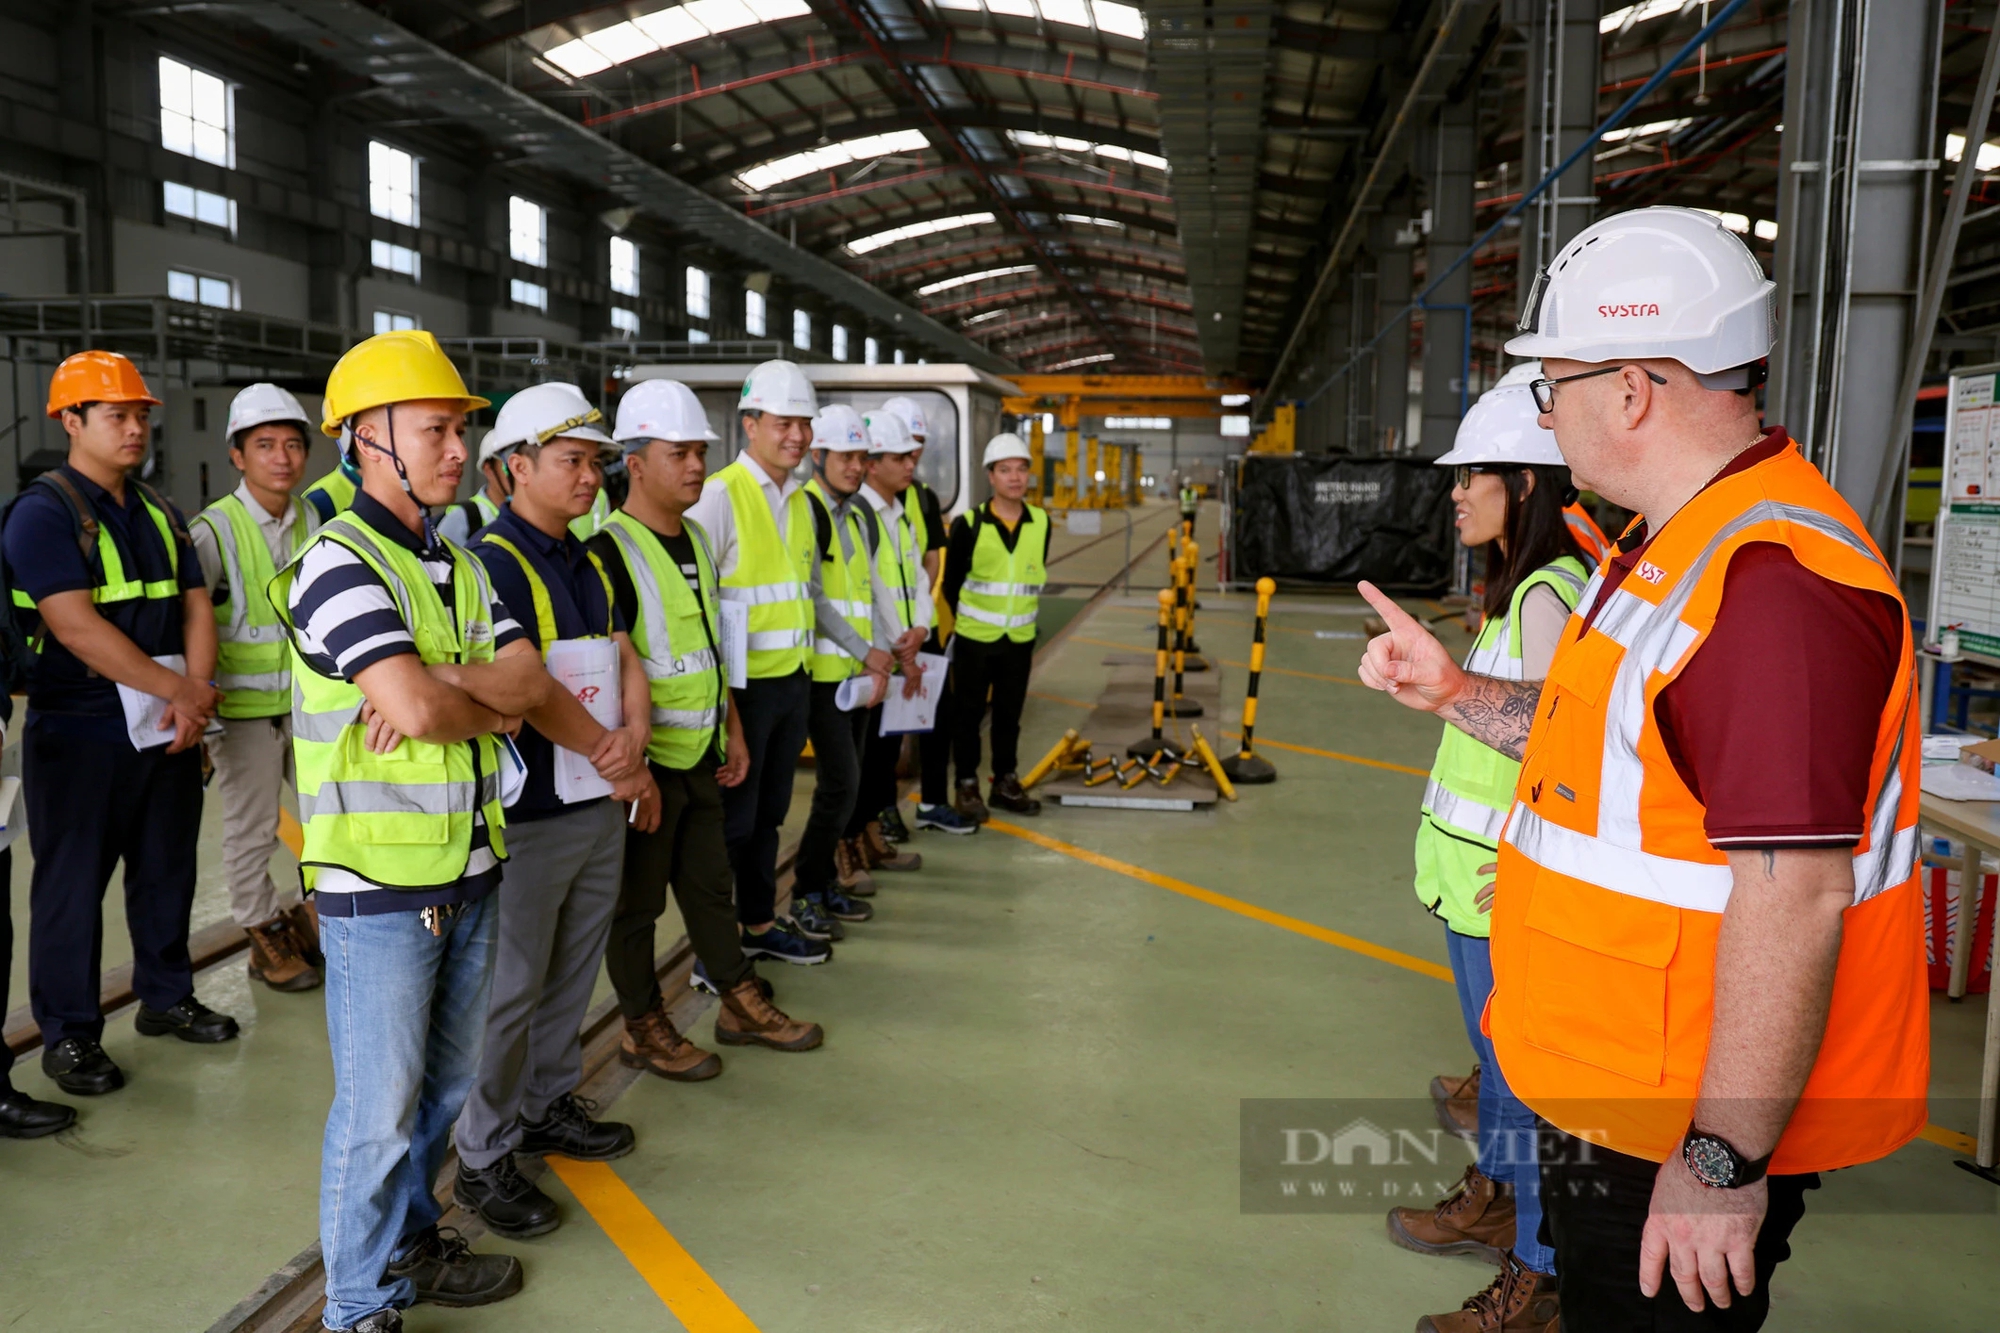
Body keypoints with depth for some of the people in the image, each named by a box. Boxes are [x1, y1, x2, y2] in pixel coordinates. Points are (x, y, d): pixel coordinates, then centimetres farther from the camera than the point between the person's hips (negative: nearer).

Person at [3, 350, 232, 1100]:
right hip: (81, 735, -6)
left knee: (168, 869, 15)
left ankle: (167, 997, 31)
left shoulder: (158, 512, 12)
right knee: (73, 884, 4)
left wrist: (196, 692, -10)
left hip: (169, 730, 7)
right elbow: (75, 624, -20)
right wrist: (176, 690, -19)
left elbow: (195, 606, 6)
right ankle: (67, 1034, 15)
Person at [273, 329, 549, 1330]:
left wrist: (436, 687, -18)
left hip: (468, 870, 8)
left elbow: (529, 678, -1)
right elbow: (418, 708, -27)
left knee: (443, 1084, 19)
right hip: (378, 882, -8)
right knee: (377, 1107, 3)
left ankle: (410, 1243, 38)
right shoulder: (338, 562, -15)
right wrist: (487, 703, -6)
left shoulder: (457, 566, 12)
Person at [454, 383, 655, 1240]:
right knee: (509, 988, 1)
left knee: (572, 974, 19)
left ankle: (548, 1106, 36)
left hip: (600, 806, 8)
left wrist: (634, 733, -13)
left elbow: (623, 658, 8)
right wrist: (614, 761, -13)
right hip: (528, 815, -8)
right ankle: (484, 1159, 14)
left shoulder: (588, 565, 13)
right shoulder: (493, 561, -13)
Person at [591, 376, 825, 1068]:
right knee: (637, 901, 7)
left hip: (702, 756, 8)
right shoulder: (611, 553, -17)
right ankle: (644, 1030, 21)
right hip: (647, 763, -8)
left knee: (710, 883, 18)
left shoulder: (697, 540, 10)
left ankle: (743, 1004, 30)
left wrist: (733, 731, 18)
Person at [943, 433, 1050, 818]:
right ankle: (967, 786, 17)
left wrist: (1027, 619, 12)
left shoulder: (1041, 523, 0)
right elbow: (951, 582, 0)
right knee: (969, 713, 6)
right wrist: (967, 620, 5)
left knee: (1010, 714, 12)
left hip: (1020, 640, 3)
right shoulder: (969, 524, -10)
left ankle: (1006, 782, 25)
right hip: (975, 639, -3)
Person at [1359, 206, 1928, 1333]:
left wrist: (1722, 1162, -26)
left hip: (1701, 1127, -10)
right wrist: (1456, 692, 11)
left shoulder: (1775, 579, -27)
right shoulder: (1687, 543, 10)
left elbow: (1794, 898, -30)